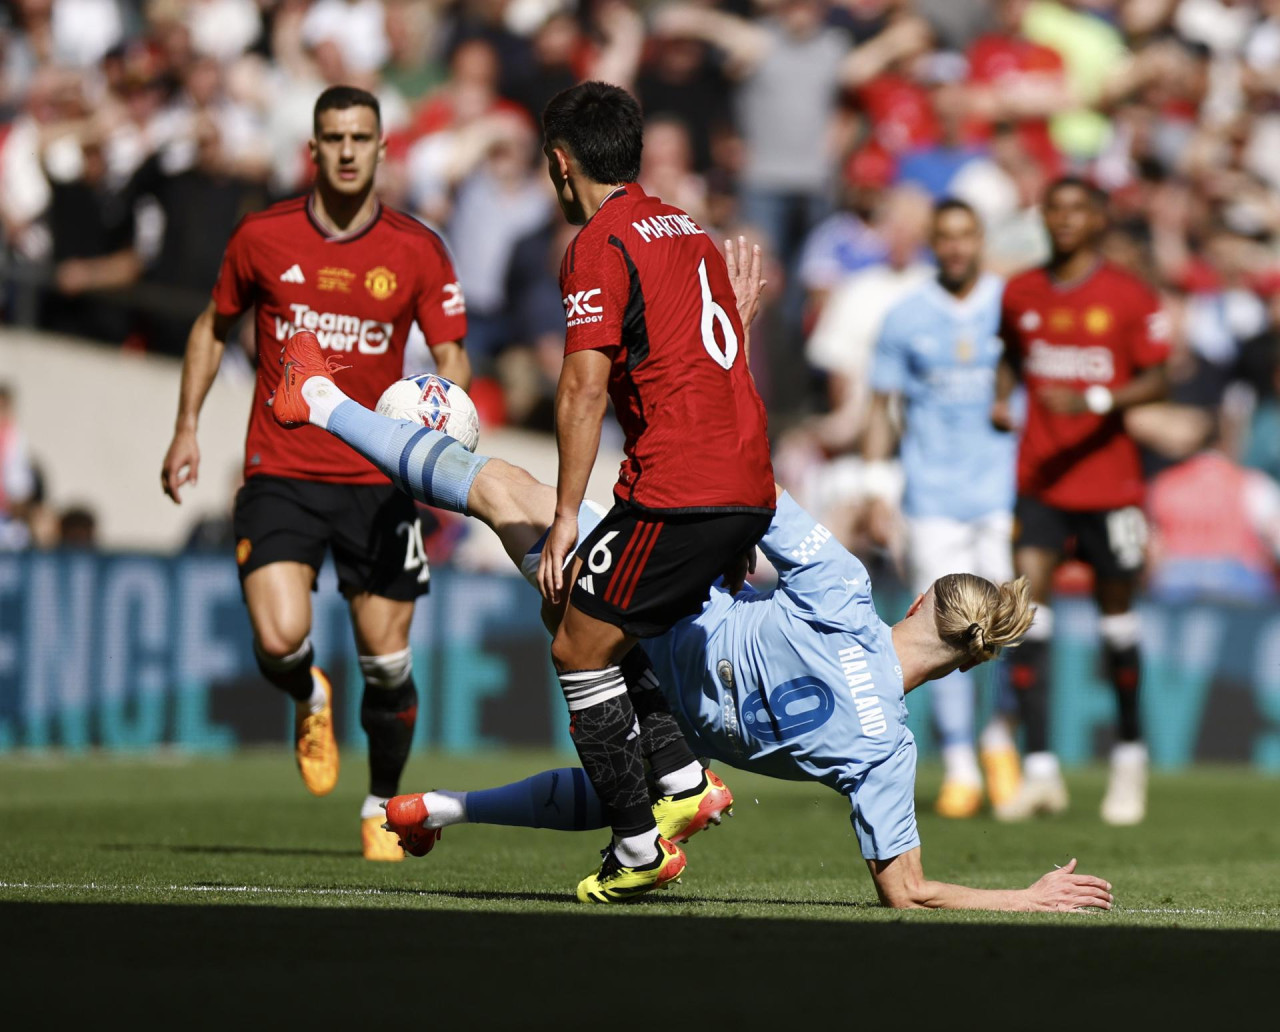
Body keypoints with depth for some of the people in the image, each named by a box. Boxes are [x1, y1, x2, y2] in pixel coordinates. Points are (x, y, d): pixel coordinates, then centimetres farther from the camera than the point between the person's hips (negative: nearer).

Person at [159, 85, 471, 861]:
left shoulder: (418, 252, -2)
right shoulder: (263, 237, 0)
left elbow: (452, 357, -1)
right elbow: (214, 326, 15)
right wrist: (188, 427, 11)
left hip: (378, 479, 0)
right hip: (281, 473, 0)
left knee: (387, 664, 2)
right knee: (279, 643, -18)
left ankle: (383, 809, 25)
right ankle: (311, 701, 19)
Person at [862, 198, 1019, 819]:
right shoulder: (906, 318, 6)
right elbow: (882, 406, 10)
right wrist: (878, 491, 3)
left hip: (1005, 488, 0)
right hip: (932, 496, 0)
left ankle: (1000, 738, 14)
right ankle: (959, 767, 1)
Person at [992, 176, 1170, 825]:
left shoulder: (1130, 297, -4)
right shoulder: (1019, 294, 8)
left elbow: (1156, 382, -7)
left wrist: (1093, 401, -21)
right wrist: (1001, 398, 7)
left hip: (1109, 476, -2)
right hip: (1037, 478, 2)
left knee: (1115, 611, 6)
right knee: (1027, 606, -13)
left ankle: (1131, 759, 26)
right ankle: (1040, 771, -13)